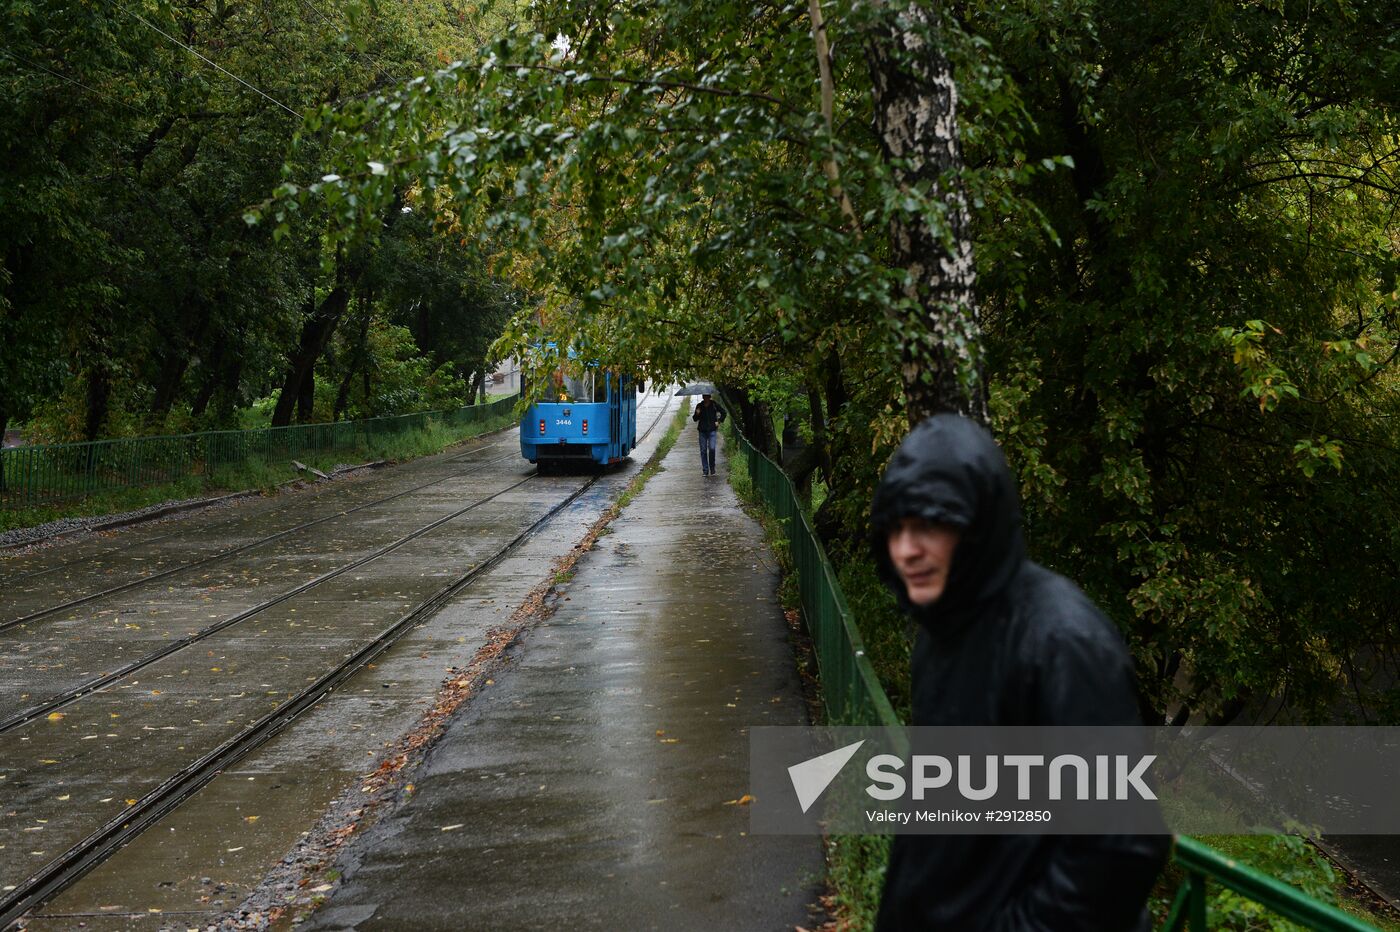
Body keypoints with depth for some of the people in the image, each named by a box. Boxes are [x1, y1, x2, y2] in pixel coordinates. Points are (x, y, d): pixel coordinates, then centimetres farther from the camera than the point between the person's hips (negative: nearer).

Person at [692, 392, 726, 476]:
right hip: (702, 431, 2)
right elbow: (695, 419, 8)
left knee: (712, 449, -14)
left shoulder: (714, 404, 2)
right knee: (703, 450, 1)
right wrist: (697, 414, -12)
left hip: (712, 430, -2)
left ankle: (712, 468, 3)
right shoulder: (699, 406, 6)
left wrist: (719, 421, 5)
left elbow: (723, 412, 15)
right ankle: (705, 471, 7)